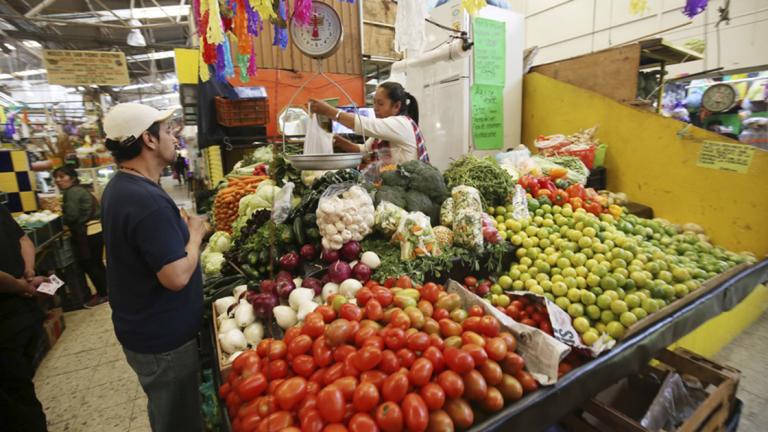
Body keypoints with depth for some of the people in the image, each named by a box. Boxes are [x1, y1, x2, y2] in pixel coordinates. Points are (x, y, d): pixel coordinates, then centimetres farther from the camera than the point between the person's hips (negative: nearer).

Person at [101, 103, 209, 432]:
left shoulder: (119, 187, 4)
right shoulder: (147, 200, -29)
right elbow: (177, 276, -29)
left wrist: (181, 226, 3)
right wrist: (195, 233, -15)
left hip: (143, 328, 9)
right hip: (163, 339, -9)